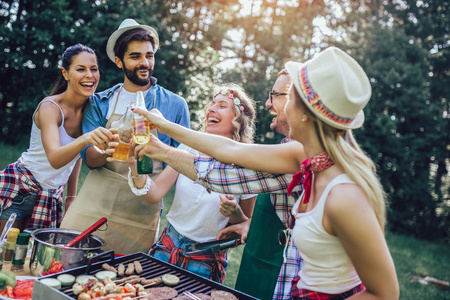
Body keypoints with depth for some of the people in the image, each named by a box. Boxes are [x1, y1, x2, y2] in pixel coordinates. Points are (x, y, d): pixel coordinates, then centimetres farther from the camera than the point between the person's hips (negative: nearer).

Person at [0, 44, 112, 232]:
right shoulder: (50, 107, -20)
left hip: (53, 195, 5)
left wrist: (71, 196, 9)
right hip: (19, 188, -5)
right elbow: (54, 159, -35)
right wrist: (85, 139, -53)